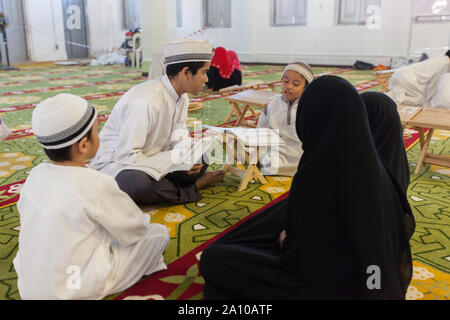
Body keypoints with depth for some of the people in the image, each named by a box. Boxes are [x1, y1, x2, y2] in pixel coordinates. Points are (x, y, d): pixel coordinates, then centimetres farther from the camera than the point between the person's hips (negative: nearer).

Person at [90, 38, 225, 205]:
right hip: (116, 163, -7)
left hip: (152, 158, 7)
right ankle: (192, 189, -14)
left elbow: (179, 135, 4)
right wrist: (174, 160, -29)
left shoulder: (182, 97, -1)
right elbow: (127, 157, -30)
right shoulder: (144, 101, -30)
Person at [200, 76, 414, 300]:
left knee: (213, 260, 2)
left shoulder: (315, 176, -32)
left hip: (319, 285, -7)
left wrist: (285, 243, 1)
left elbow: (299, 260, -23)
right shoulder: (370, 162, -8)